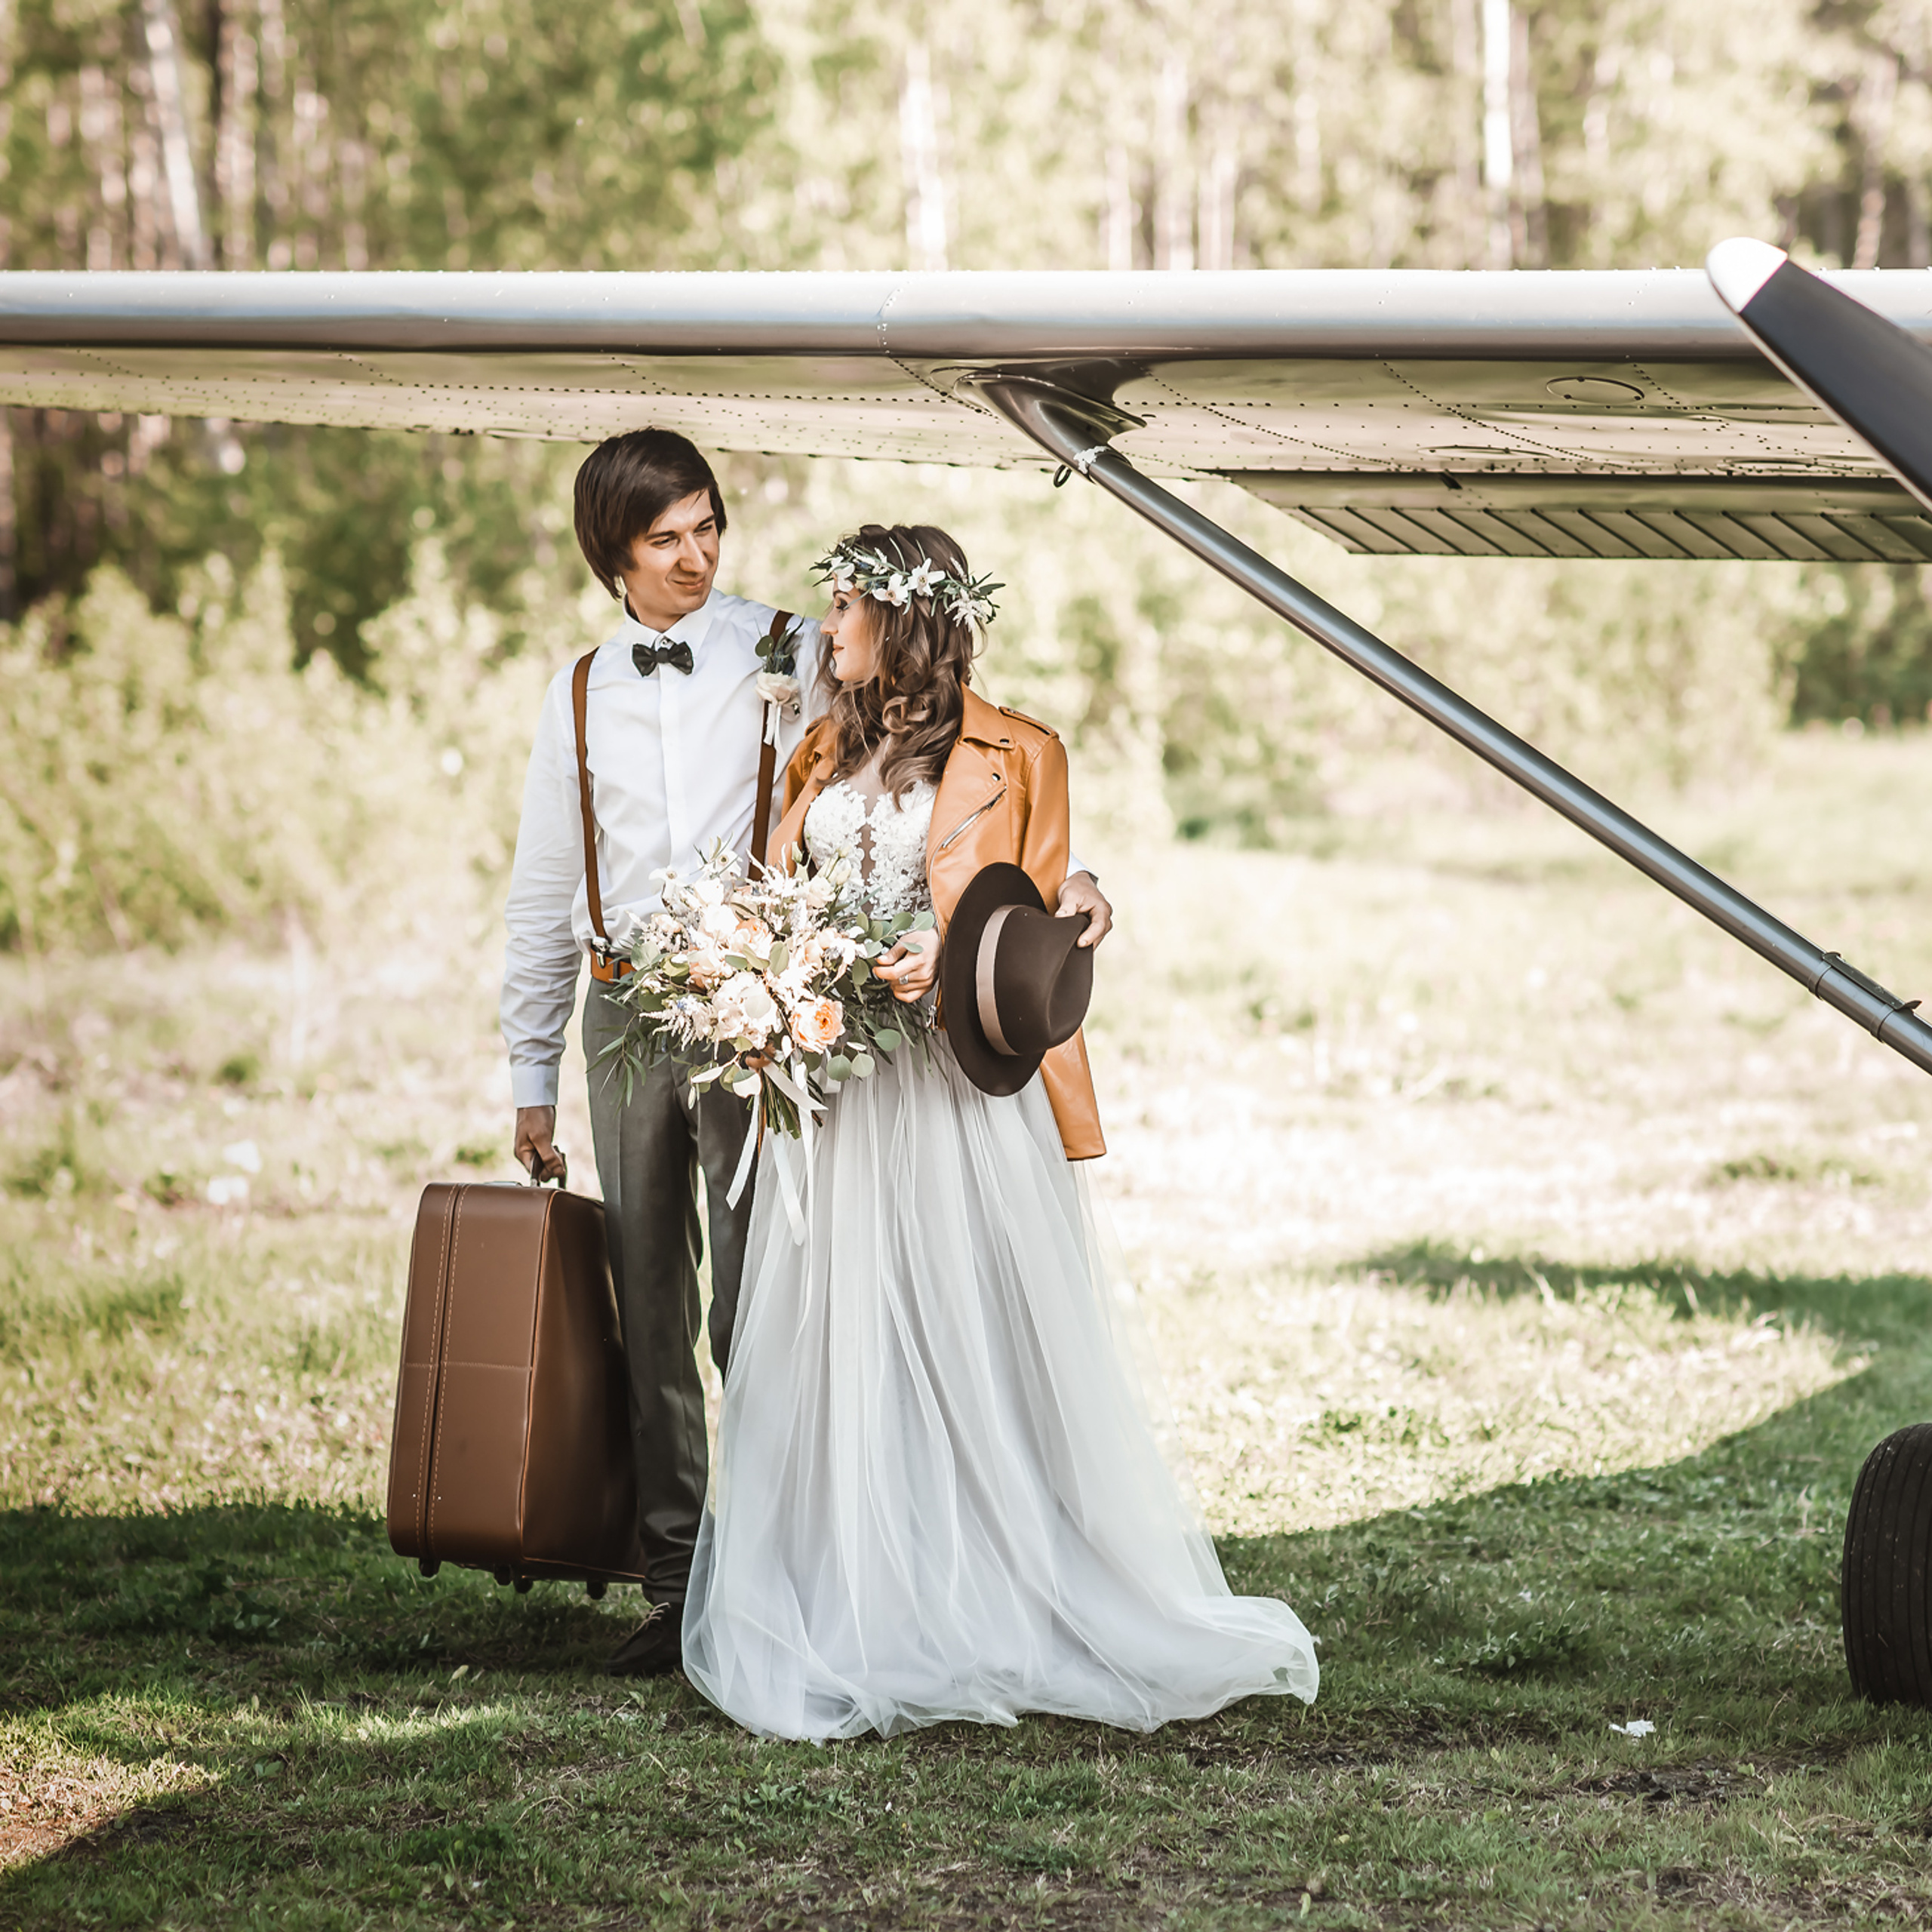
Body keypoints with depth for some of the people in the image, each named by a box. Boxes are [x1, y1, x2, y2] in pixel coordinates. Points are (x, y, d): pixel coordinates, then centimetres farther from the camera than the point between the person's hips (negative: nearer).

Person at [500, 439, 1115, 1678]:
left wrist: (1059, 877, -22)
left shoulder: (790, 657, -1)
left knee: (755, 1316, -8)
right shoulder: (582, 694, 11)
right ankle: (675, 1587, 15)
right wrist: (532, 1075, 16)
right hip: (627, 1013, 4)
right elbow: (544, 893, 17)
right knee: (651, 1318, 7)